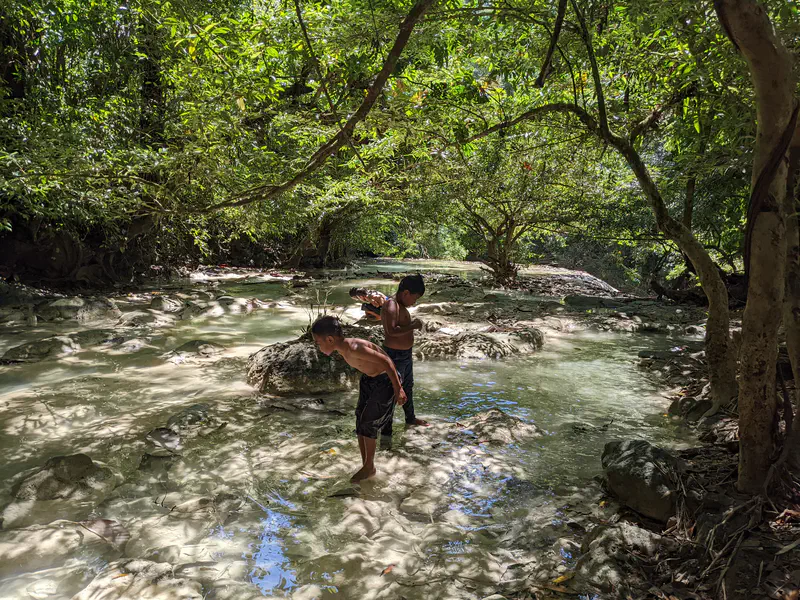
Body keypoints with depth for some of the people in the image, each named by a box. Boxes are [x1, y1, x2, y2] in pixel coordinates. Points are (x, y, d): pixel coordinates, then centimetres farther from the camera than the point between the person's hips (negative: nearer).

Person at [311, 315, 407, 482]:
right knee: (360, 421, 7)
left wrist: (398, 389, -26)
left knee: (367, 422, -4)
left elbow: (385, 361, -29)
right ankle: (365, 466, 18)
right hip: (368, 380, 9)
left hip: (385, 381, -9)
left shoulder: (354, 348, -32)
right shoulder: (342, 348, -4)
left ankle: (369, 467, 15)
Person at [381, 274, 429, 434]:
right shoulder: (391, 306, -23)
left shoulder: (400, 305, 9)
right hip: (395, 356, -11)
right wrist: (412, 326, -26)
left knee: (408, 387, 26)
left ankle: (410, 418, 45)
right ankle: (386, 430, 9)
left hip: (405, 354, 11)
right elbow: (391, 331, -37)